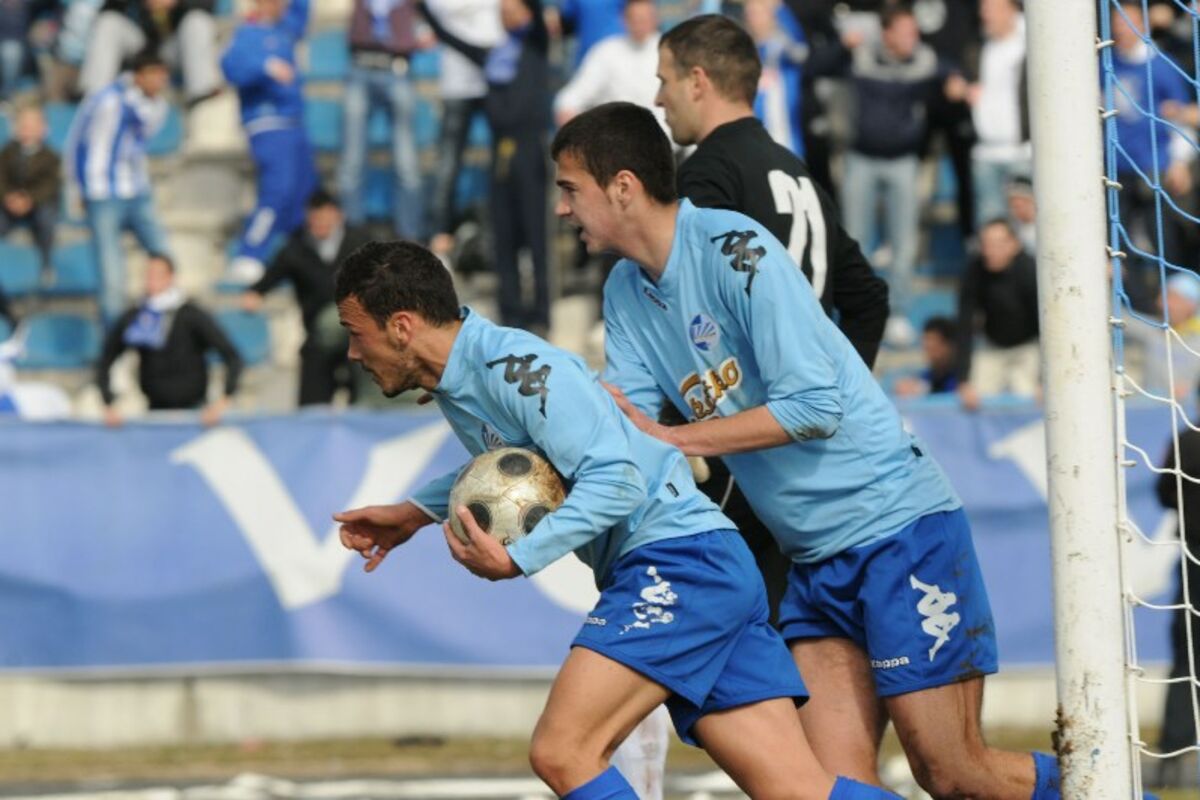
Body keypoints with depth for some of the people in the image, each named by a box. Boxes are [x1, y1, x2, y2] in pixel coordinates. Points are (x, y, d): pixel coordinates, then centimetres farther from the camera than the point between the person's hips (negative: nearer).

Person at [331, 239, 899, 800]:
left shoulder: (514, 366, -15)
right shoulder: (455, 383, 15)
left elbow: (614, 479, -21)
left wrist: (515, 560, -21)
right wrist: (416, 513, 27)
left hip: (677, 558, -10)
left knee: (560, 754, -17)